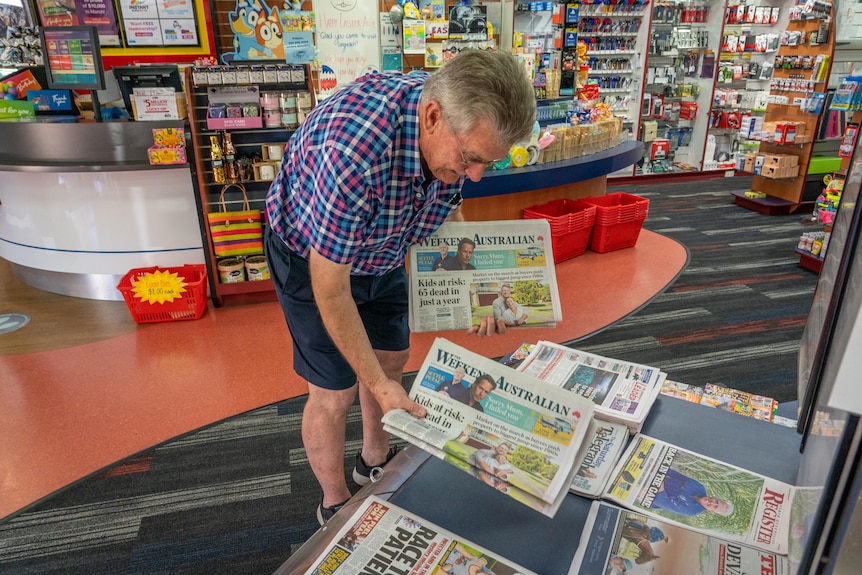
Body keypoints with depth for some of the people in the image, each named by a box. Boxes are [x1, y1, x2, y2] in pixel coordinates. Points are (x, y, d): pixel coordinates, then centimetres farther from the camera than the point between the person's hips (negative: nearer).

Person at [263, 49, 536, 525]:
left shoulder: (460, 125, -20)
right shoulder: (354, 148, -42)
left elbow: (446, 209, 2)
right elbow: (330, 289, -32)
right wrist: (379, 386, -27)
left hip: (380, 252, 7)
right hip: (312, 256, -6)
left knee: (392, 359, 16)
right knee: (334, 394, 0)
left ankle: (374, 462, 44)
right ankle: (335, 505, 29)